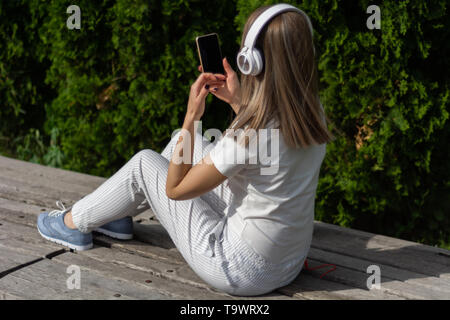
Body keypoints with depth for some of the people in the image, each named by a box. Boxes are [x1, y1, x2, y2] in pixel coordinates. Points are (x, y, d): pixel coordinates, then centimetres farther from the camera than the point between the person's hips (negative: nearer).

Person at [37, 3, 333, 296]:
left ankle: (75, 223, 33)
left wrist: (192, 115, -14)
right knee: (186, 141, 18)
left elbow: (175, 189, -16)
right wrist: (240, 102, 6)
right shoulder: (313, 113, -8)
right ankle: (119, 214, 40)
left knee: (144, 164, 8)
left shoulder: (248, 136, -30)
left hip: (242, 272, -7)